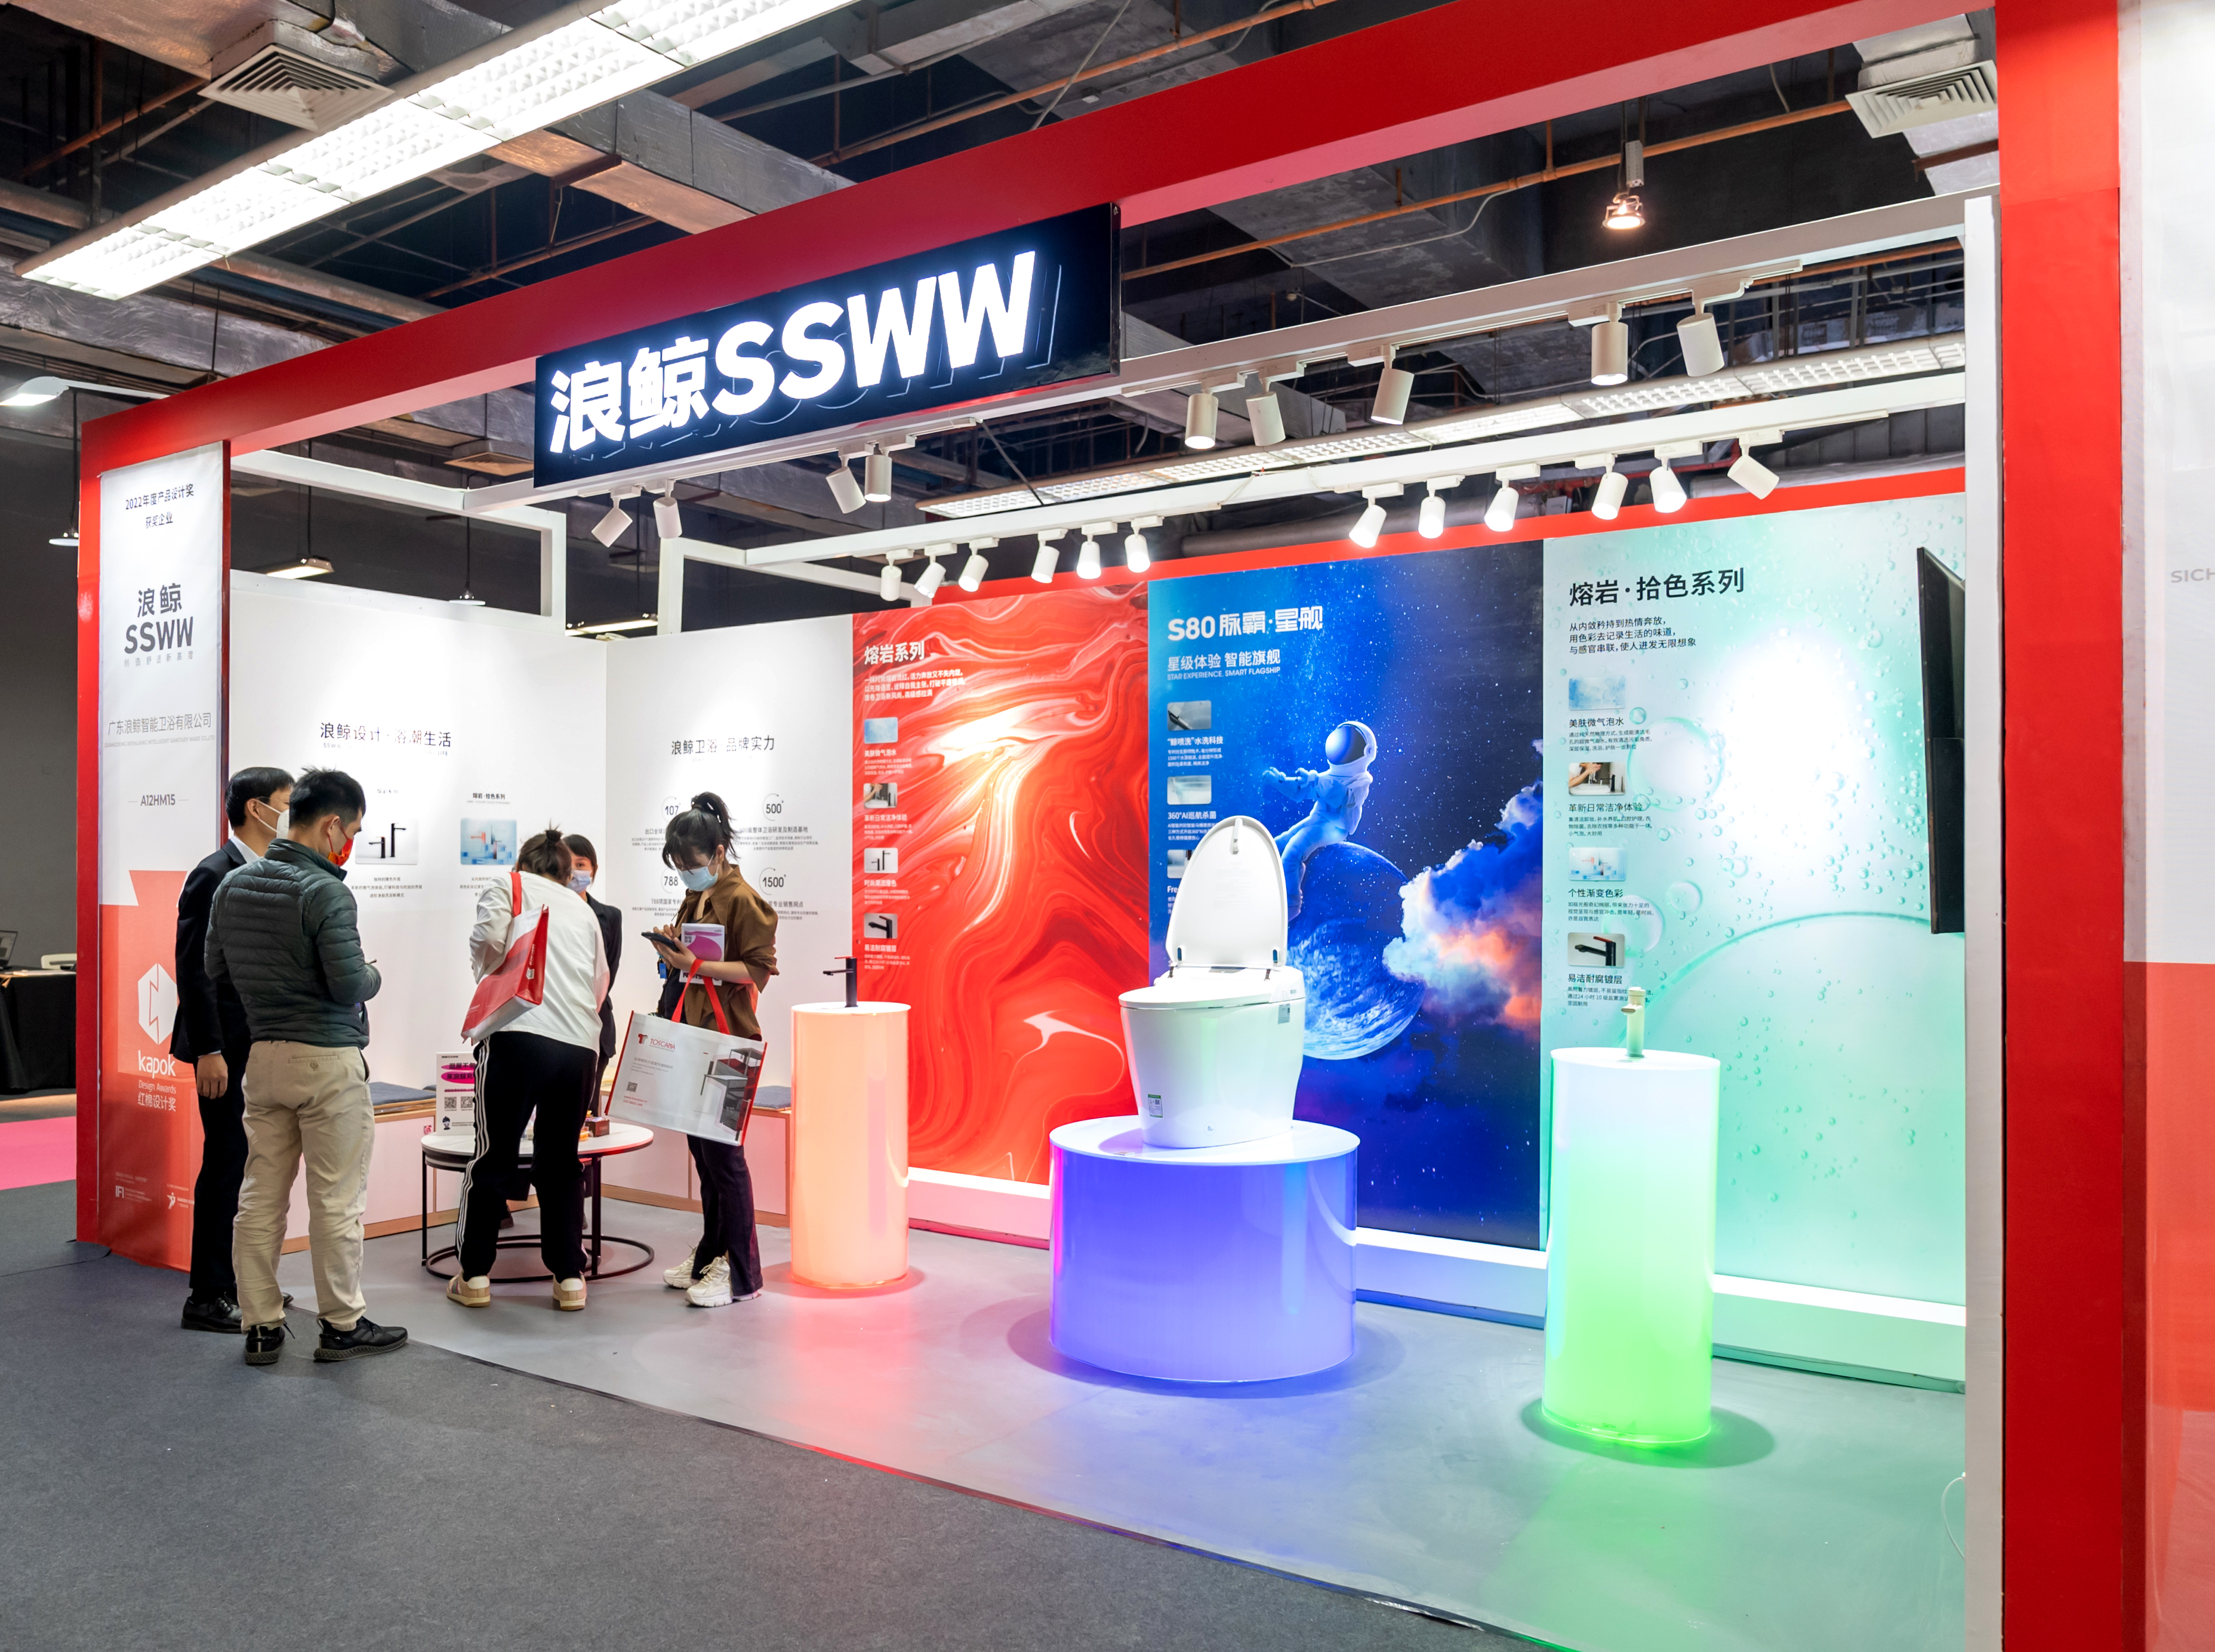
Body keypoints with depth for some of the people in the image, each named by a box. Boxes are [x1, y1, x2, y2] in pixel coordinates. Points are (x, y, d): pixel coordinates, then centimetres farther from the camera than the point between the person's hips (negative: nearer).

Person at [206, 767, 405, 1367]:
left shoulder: (232, 885, 7)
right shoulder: (326, 893, -17)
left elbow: (216, 971, 13)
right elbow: (350, 985, -19)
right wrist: (374, 975, 2)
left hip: (264, 1055, 7)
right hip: (328, 1059, -7)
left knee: (260, 1198, 11)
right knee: (336, 1201, 3)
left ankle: (261, 1327, 18)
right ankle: (343, 1325, 14)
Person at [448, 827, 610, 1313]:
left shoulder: (506, 886, 14)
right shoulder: (583, 910, 26)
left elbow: (490, 934, -6)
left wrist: (486, 974, 13)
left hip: (521, 1032, -4)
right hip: (581, 1042, 4)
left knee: (493, 1156, 8)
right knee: (562, 1161, 15)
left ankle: (474, 1275, 16)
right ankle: (570, 1278, 14)